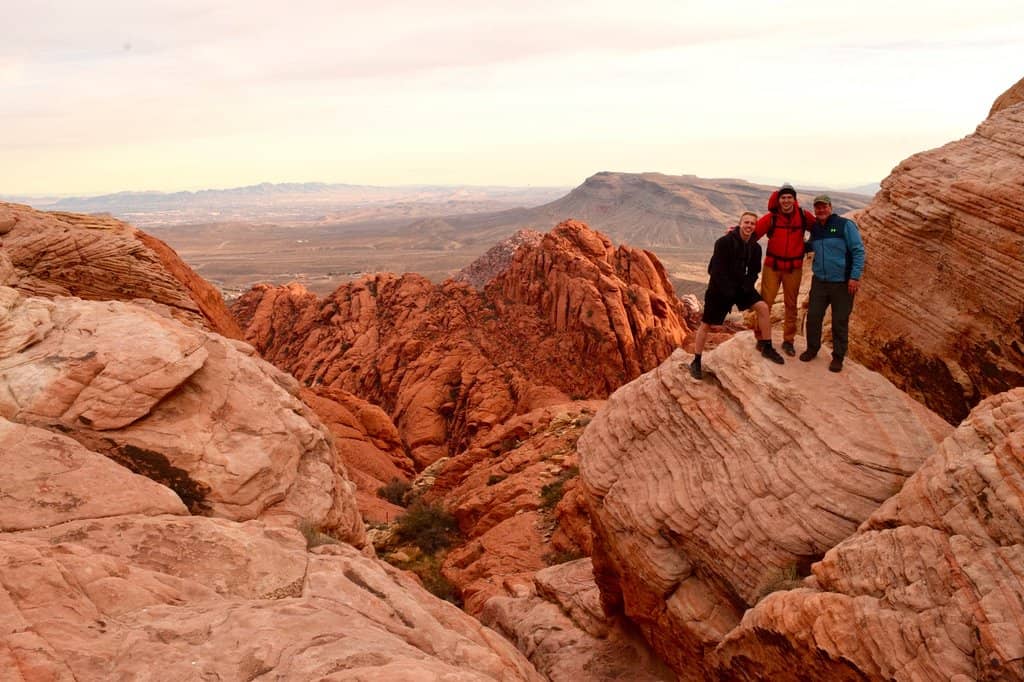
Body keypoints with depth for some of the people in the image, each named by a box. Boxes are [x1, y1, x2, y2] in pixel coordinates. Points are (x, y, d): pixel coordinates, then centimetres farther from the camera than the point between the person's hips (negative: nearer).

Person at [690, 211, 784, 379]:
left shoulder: (755, 247, -1)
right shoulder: (724, 242, -20)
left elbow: (754, 270, 9)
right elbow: (716, 269, -20)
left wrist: (747, 286, -10)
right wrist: (728, 291, -22)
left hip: (741, 285, 5)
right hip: (720, 287, -5)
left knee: (763, 307, -12)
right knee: (706, 324, -2)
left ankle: (766, 347, 3)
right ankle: (696, 362, 10)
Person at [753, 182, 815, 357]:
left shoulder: (803, 216, -5)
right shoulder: (771, 217, -11)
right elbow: (753, 232, -17)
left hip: (794, 267, 2)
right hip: (772, 265, -2)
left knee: (791, 305, 11)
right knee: (765, 302, -3)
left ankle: (788, 340, 23)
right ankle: (762, 338, 12)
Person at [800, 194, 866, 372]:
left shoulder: (845, 225, -9)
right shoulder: (814, 229, 8)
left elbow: (858, 251, -11)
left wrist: (855, 276, -18)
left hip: (842, 283, -5)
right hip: (819, 281, 5)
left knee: (840, 321, 3)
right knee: (813, 316, 5)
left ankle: (838, 357, 16)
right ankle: (812, 348, 26)